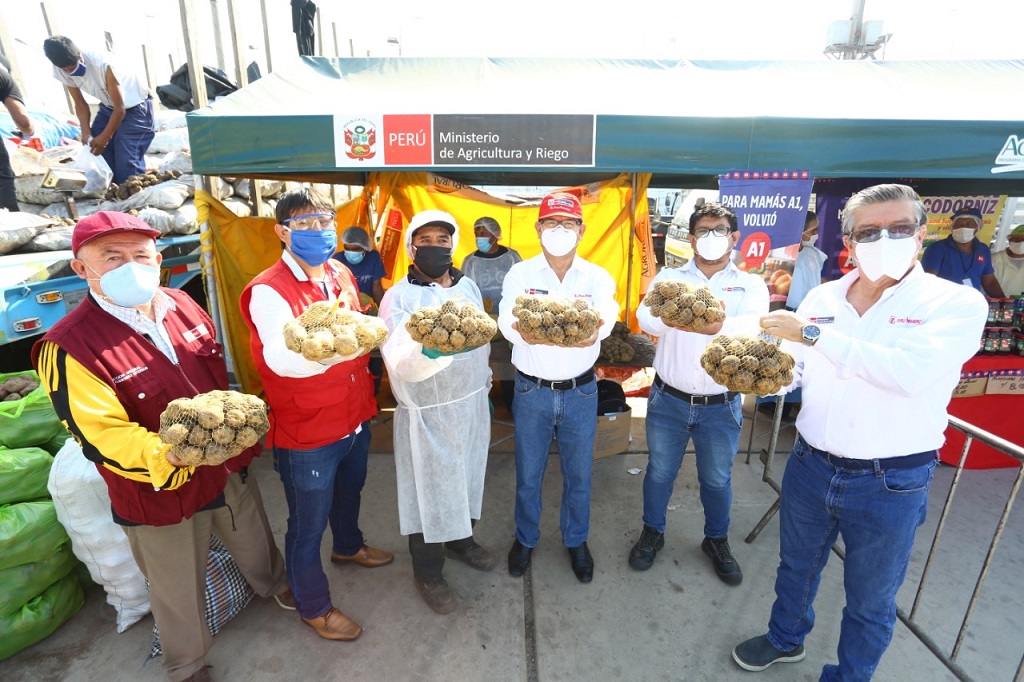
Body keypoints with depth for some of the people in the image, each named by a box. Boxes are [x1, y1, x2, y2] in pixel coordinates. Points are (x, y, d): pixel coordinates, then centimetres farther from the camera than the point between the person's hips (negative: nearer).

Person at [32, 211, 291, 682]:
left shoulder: (183, 306, -5)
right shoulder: (68, 347, -22)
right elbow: (102, 436, -23)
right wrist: (166, 455, -41)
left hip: (230, 468, 5)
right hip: (160, 494, -5)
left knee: (255, 543, 29)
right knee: (179, 590, 19)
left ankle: (275, 586, 60)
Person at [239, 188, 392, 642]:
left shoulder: (341, 274, 2)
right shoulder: (268, 292, -21)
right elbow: (281, 358, -38)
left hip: (355, 418, 7)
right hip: (306, 433, -7)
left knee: (349, 492, 31)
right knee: (308, 524, 13)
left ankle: (348, 546, 60)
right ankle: (313, 606, 38)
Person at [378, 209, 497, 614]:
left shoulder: (468, 286, 4)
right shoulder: (398, 298, -14)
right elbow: (400, 364, -25)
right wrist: (427, 352, -44)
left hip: (473, 402, 6)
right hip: (427, 413, -5)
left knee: (467, 477, 21)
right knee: (429, 490, 9)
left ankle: (462, 540, 48)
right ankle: (428, 573, 32)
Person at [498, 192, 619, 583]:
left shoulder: (597, 277, 0)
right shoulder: (520, 274, -2)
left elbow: (607, 316, -20)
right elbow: (507, 319, -20)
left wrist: (595, 329, -43)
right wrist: (523, 331, -42)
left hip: (580, 391, 1)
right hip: (531, 390, 0)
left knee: (578, 474, 15)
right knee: (528, 474, 14)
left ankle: (576, 541, 40)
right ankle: (525, 538, 39)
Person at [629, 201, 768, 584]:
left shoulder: (751, 285, 0)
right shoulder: (669, 278, 1)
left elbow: (754, 327, -22)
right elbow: (645, 317, -19)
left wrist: (717, 326, -43)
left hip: (721, 406, 0)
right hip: (669, 399, 0)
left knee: (717, 478, 17)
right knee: (660, 471, 15)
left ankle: (717, 541, 42)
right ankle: (652, 533, 38)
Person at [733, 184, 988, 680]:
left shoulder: (958, 303, -12)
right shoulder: (821, 297, 0)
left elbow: (911, 371, -30)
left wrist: (812, 333, -29)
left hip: (891, 484, -3)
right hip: (809, 466, 4)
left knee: (870, 600, 18)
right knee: (796, 566, 25)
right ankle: (785, 639, 52)